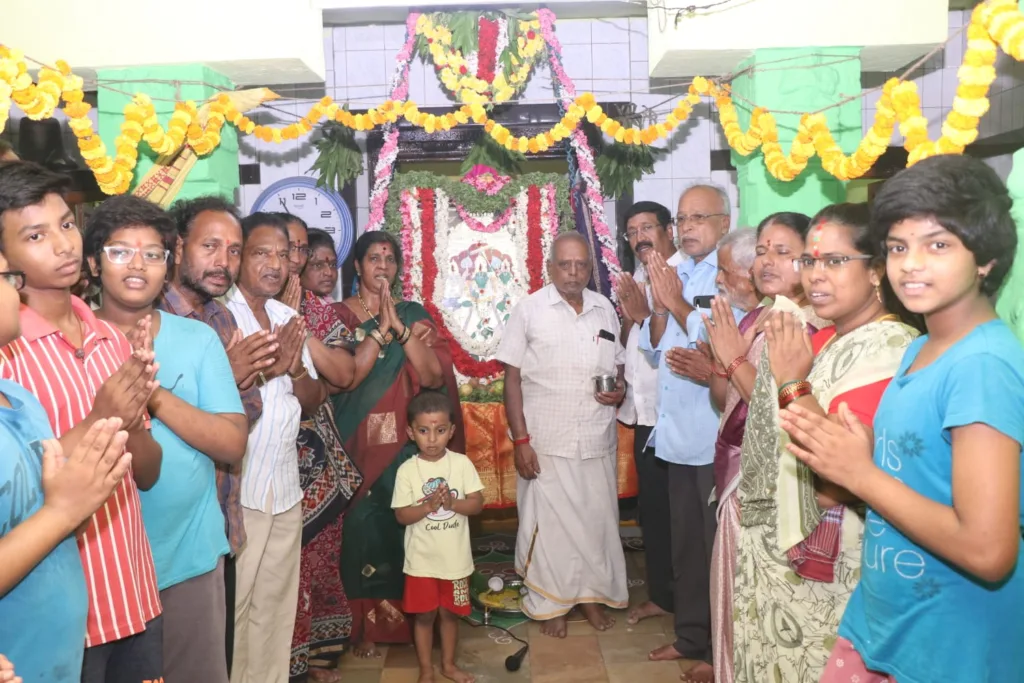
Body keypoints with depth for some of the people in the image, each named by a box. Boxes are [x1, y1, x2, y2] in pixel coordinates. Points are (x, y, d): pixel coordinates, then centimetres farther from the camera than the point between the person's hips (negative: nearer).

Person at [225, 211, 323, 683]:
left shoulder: (289, 319, 11)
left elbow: (314, 401, 10)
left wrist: (295, 368, -9)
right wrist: (264, 368, -24)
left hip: (286, 486, 6)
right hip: (236, 488, -6)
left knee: (277, 607, 15)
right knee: (232, 608, 5)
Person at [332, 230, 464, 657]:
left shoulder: (413, 314, 7)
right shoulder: (337, 315, 2)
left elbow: (435, 375, -6)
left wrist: (399, 327, -14)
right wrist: (381, 331, -17)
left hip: (406, 444, 1)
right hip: (358, 446, -1)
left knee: (405, 528, 5)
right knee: (361, 528, 2)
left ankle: (407, 616, 24)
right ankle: (365, 625, 19)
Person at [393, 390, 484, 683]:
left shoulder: (462, 463, -9)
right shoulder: (407, 470, -12)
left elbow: (477, 503, -8)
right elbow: (401, 516, -11)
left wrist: (452, 503, -25)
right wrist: (428, 505, -26)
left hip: (455, 556, 1)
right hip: (422, 559, -1)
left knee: (450, 613, 18)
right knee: (424, 615, 12)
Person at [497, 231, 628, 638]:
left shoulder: (605, 309, 7)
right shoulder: (530, 310, -5)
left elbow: (619, 365, 18)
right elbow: (512, 378, -5)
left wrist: (620, 389, -6)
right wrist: (520, 440, -10)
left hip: (598, 440, 4)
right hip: (546, 441, -3)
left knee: (598, 518, 12)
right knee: (548, 522, 6)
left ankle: (591, 593, 31)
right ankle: (550, 603, 24)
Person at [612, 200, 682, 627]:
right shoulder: (638, 279, 12)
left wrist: (644, 315, -20)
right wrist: (627, 315, -5)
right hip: (644, 414, 8)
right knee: (651, 508, 16)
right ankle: (660, 595, 31)